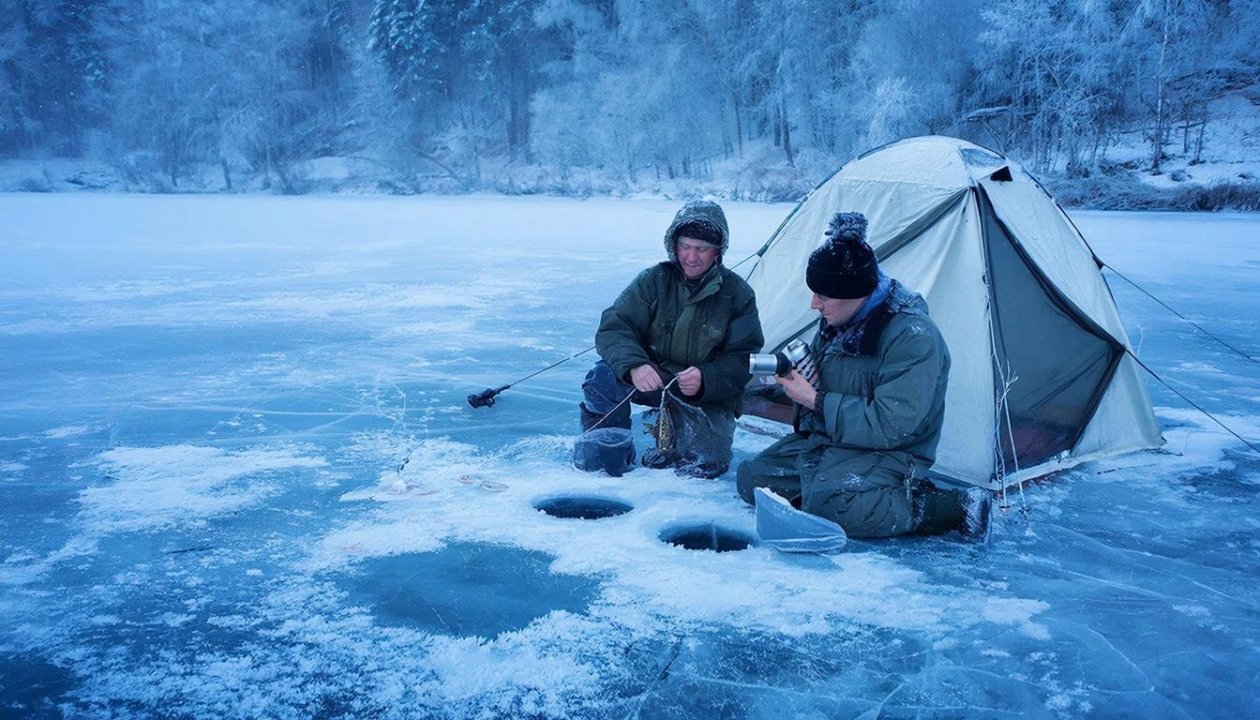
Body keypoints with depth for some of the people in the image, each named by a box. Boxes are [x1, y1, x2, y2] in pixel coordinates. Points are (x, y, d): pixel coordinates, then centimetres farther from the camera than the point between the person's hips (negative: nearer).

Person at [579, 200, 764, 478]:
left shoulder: (737, 293, -7)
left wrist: (704, 379, -27)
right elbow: (613, 328, -13)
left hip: (708, 395, 0)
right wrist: (634, 365, -35)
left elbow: (743, 360, -7)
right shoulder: (654, 280, -6)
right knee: (603, 378, -28)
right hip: (652, 380, 0)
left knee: (706, 464, -21)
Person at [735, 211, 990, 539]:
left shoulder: (913, 336, -22)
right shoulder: (838, 319, 4)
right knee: (751, 479, 0)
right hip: (825, 440, 9)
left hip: (886, 455, -8)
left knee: (828, 505, -35)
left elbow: (888, 426, -27)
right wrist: (795, 374, -4)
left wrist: (815, 400, -22)